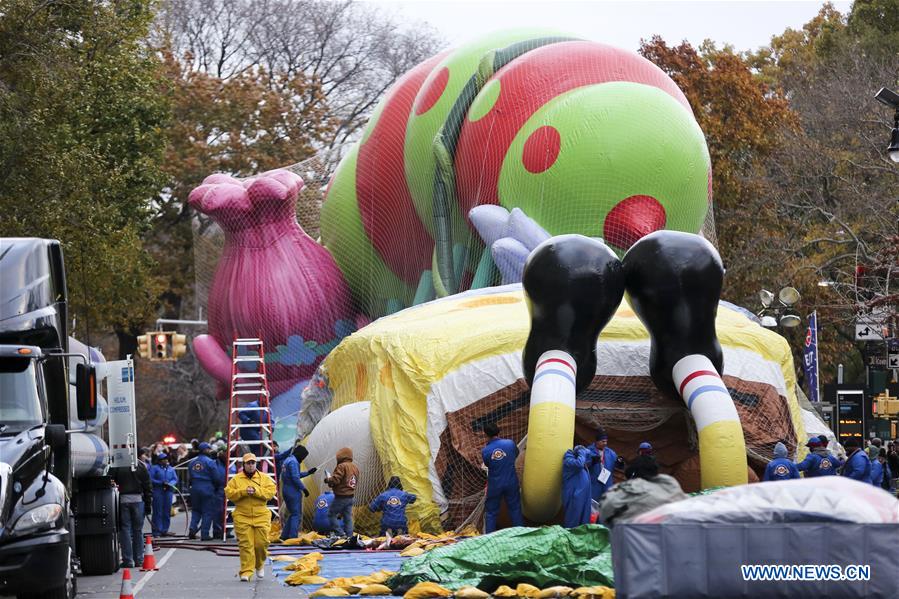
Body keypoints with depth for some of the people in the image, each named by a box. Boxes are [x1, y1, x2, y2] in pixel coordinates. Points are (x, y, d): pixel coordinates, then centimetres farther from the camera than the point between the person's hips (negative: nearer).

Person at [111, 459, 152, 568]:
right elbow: (147, 486, 4)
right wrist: (148, 503, 9)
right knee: (138, 530, 10)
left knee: (125, 530, 2)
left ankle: (128, 561, -1)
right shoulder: (141, 465, 2)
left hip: (123, 500, -2)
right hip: (138, 500, 2)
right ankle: (139, 560, 13)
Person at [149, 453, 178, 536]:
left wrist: (170, 484, -8)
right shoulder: (154, 468, 2)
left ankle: (164, 530, 12)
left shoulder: (171, 469, 17)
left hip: (168, 491, 5)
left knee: (167, 512, 5)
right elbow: (150, 479, -6)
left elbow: (175, 479, 12)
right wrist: (161, 483, -14)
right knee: (158, 512, -8)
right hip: (158, 491, -5)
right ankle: (157, 531, -6)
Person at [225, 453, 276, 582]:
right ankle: (246, 571, -6)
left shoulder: (264, 478, 8)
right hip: (242, 517, -1)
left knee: (261, 543, 0)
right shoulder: (236, 479, 7)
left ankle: (260, 565, 28)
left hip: (261, 517, 1)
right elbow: (229, 494, -3)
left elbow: (271, 492, -4)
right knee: (245, 545, -7)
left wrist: (256, 491, -16)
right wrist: (243, 492, -17)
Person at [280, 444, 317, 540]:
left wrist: (308, 472, 25)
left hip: (286, 491, 10)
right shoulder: (293, 462, -15)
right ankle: (293, 537, -7)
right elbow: (295, 478, -22)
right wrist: (304, 488, -15)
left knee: (292, 513, 17)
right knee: (296, 514, -5)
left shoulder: (287, 461, 17)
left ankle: (284, 535, 17)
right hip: (293, 492, -10)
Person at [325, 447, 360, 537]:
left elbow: (335, 480, -22)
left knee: (331, 514, 1)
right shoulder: (356, 467, 11)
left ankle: (341, 534, -7)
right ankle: (349, 536, 8)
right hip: (351, 497, 8)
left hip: (341, 497, -8)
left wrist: (328, 480, -1)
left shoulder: (342, 466, -16)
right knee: (348, 517, 10)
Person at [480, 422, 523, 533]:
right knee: (515, 508, 15)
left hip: (494, 486, -1)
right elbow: (516, 454, 8)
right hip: (511, 483, 1)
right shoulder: (510, 443, -13)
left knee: (491, 512, 10)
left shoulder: (485, 451, -16)